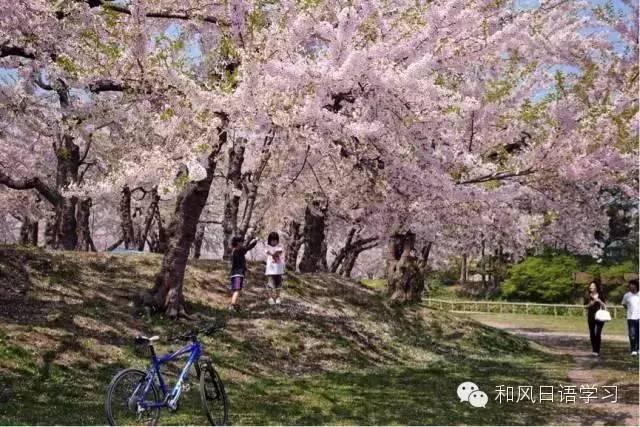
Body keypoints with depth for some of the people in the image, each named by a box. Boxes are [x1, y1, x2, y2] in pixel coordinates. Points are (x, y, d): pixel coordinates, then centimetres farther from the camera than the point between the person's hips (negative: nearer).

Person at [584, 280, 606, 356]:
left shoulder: (600, 295, 2)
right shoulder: (588, 296, 5)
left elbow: (603, 306, 2)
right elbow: (586, 306, 6)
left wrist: (599, 300, -14)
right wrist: (590, 304, -13)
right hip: (591, 317, 2)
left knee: (598, 334, -10)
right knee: (592, 334, 6)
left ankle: (597, 351, -8)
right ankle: (593, 349, 18)